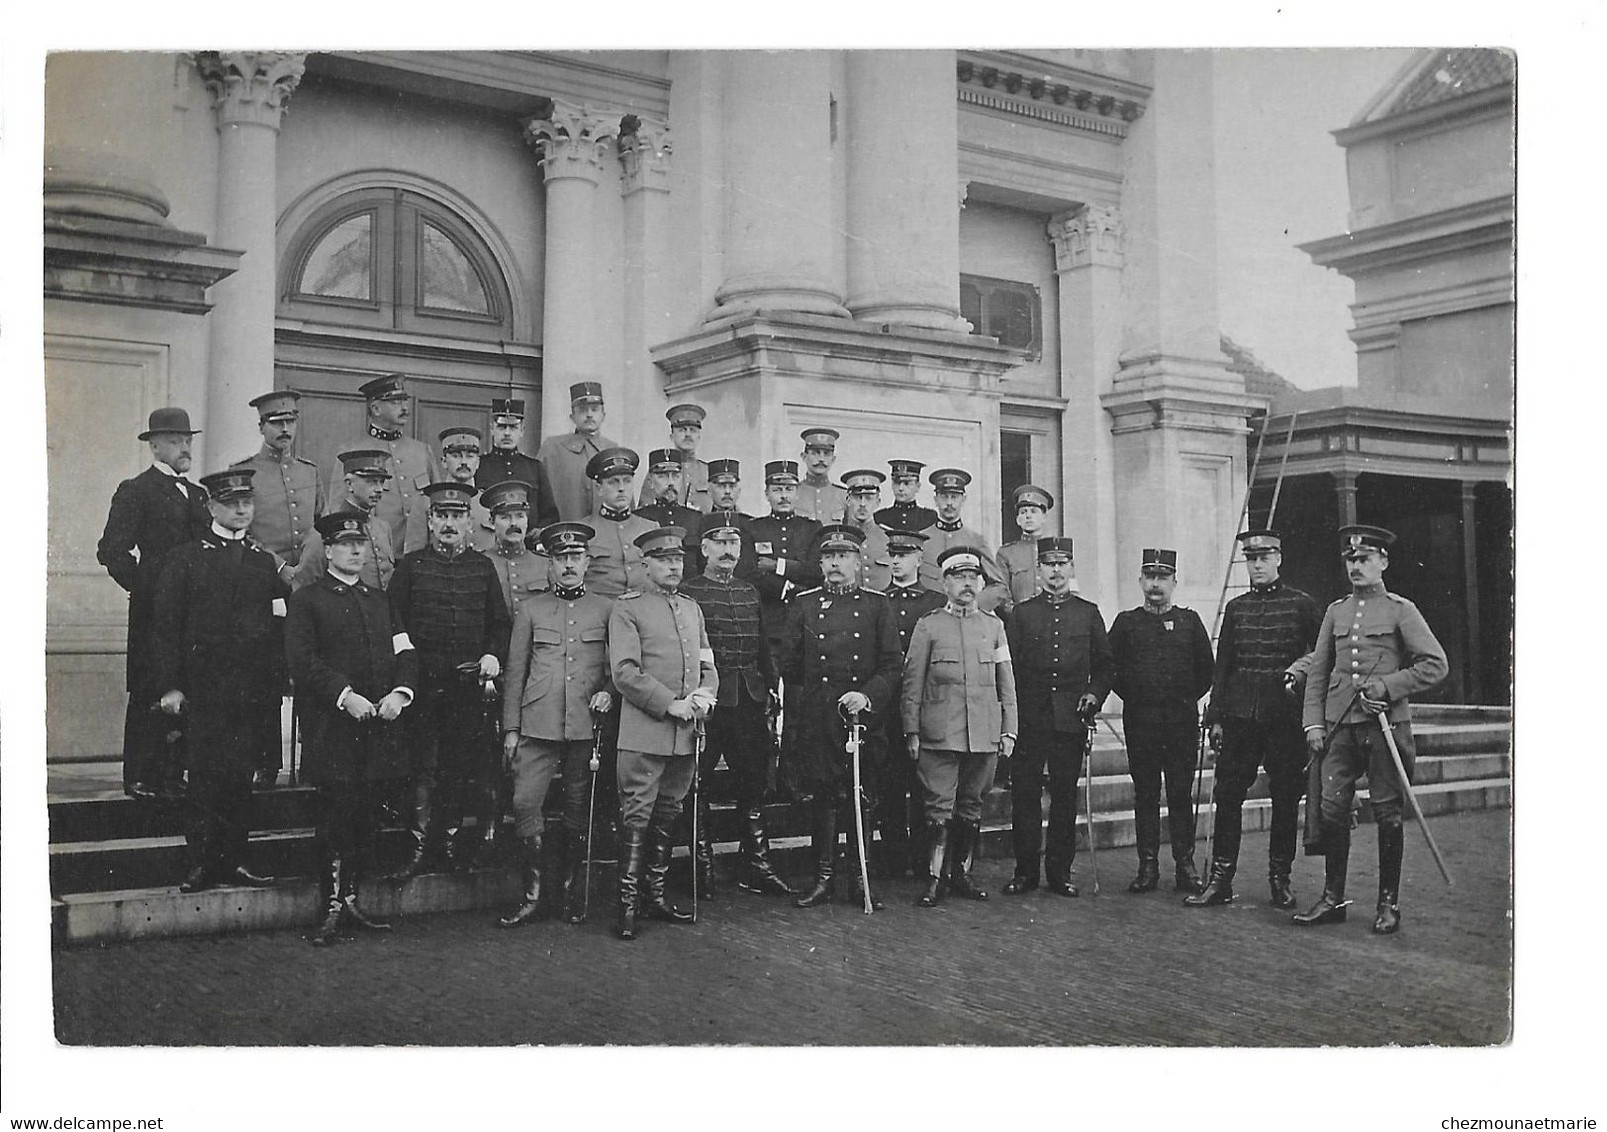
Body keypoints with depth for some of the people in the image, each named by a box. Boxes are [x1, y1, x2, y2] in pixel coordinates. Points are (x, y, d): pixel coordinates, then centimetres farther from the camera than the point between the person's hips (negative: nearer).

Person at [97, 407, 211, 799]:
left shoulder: (197, 494, 19)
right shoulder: (135, 491, -2)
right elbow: (111, 550, -9)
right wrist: (144, 587, -11)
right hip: (153, 611, -6)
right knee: (148, 693, -3)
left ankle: (172, 774, 11)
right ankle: (139, 778, 3)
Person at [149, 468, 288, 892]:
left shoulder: (265, 562, 13)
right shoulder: (186, 559, 3)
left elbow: (280, 627, 13)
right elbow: (165, 626, -1)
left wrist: (276, 682, 6)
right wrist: (169, 686, -7)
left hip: (253, 690, 3)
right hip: (204, 689, -3)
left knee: (242, 776, 6)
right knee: (207, 773, -4)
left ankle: (234, 859, 13)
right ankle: (201, 863, 1)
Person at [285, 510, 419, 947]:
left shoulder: (379, 600, 20)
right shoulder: (306, 600, 1)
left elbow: (404, 653, 13)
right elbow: (302, 661, -9)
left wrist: (400, 692, -6)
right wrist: (346, 696, -18)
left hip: (379, 727, 5)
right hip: (332, 727, -5)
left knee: (366, 817, 8)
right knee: (337, 817, -5)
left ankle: (350, 899, 18)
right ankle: (333, 908, 3)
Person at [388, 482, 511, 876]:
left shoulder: (483, 567, 12)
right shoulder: (410, 565, 6)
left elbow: (500, 622, 14)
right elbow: (393, 621, 3)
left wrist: (493, 655, -2)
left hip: (471, 683, 2)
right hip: (424, 681, -2)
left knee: (463, 767, 5)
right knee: (423, 767, -3)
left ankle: (448, 840, 15)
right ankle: (421, 847, 2)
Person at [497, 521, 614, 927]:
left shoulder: (607, 610, 8)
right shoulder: (531, 609, 9)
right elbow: (515, 672, 9)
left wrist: (608, 692, -8)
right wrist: (511, 729, 5)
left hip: (586, 725, 0)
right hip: (539, 724, 0)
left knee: (578, 811, 6)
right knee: (525, 803, -8)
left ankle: (568, 893, 18)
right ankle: (534, 894, 3)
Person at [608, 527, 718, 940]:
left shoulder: (692, 609, 18)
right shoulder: (627, 608, -2)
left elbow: (708, 666, 19)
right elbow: (625, 672, -11)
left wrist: (704, 694, -3)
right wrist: (670, 704, -16)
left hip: (687, 734, 6)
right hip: (644, 732, -6)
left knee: (668, 817, 13)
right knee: (637, 819, -4)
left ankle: (655, 894, 22)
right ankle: (628, 903, 2)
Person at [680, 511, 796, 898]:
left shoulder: (750, 592, 15)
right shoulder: (687, 593, -3)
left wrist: (771, 685, 8)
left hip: (749, 702, 5)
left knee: (754, 782, 7)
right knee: (696, 785, 2)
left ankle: (757, 866, 13)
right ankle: (703, 868, 13)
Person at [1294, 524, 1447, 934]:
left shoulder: (1400, 610, 0)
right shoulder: (1335, 612, 13)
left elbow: (1436, 665, -3)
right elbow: (1318, 671, 14)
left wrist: (1387, 686, -12)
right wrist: (1313, 722, 6)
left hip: (1385, 726, -4)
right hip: (1339, 727, 4)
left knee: (1387, 814, 2)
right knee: (1332, 810, 2)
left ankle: (1389, 904, 12)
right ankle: (1333, 900, 12)